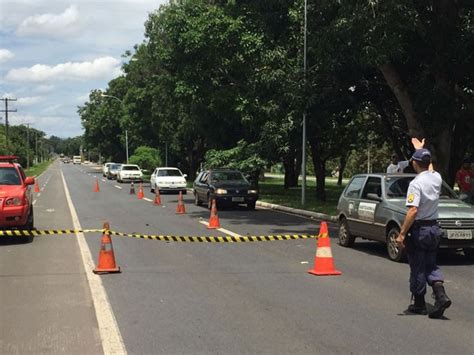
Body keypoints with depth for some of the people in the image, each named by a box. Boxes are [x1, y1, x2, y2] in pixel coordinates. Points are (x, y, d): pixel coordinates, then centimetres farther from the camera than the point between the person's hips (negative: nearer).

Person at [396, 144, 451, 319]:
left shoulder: (416, 183, -19)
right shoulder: (437, 178, 1)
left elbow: (413, 211, -27)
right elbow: (429, 167, 27)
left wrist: (402, 234, -24)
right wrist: (422, 150, 41)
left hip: (418, 230, -6)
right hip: (434, 228, 7)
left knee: (417, 267, 6)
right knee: (431, 265, 15)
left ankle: (419, 304, 15)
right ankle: (441, 295, -5)